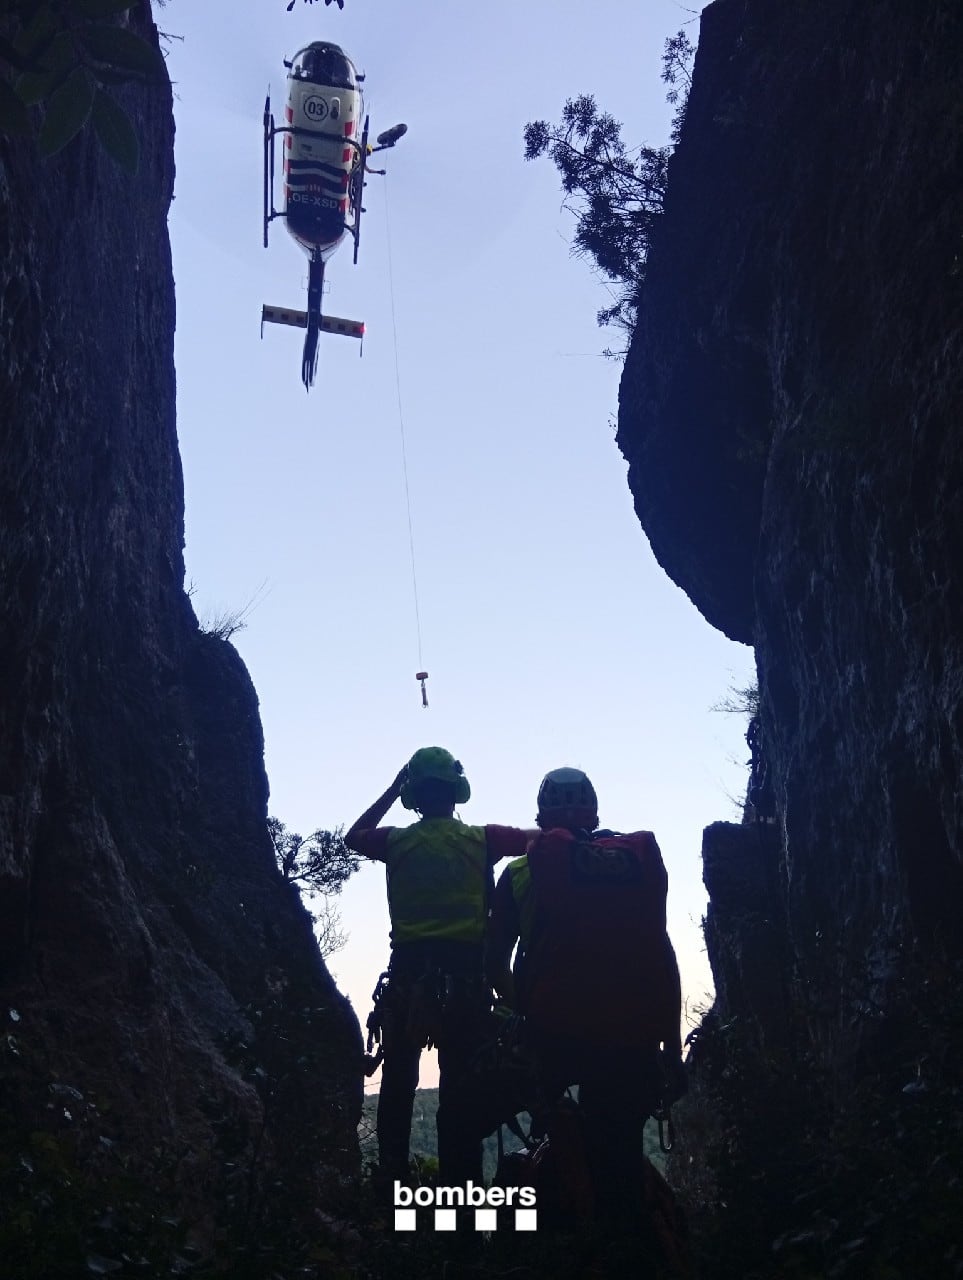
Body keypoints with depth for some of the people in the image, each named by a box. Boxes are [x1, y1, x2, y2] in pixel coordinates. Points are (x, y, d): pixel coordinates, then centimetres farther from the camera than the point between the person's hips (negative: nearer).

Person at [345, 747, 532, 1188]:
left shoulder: (397, 842, 4)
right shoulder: (481, 840, 0)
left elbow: (353, 836, 24)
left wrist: (391, 791, 25)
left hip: (408, 972, 2)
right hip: (465, 973, -1)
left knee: (399, 1079, 12)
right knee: (458, 1084, 2)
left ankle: (391, 1179, 14)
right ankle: (459, 1183, 2)